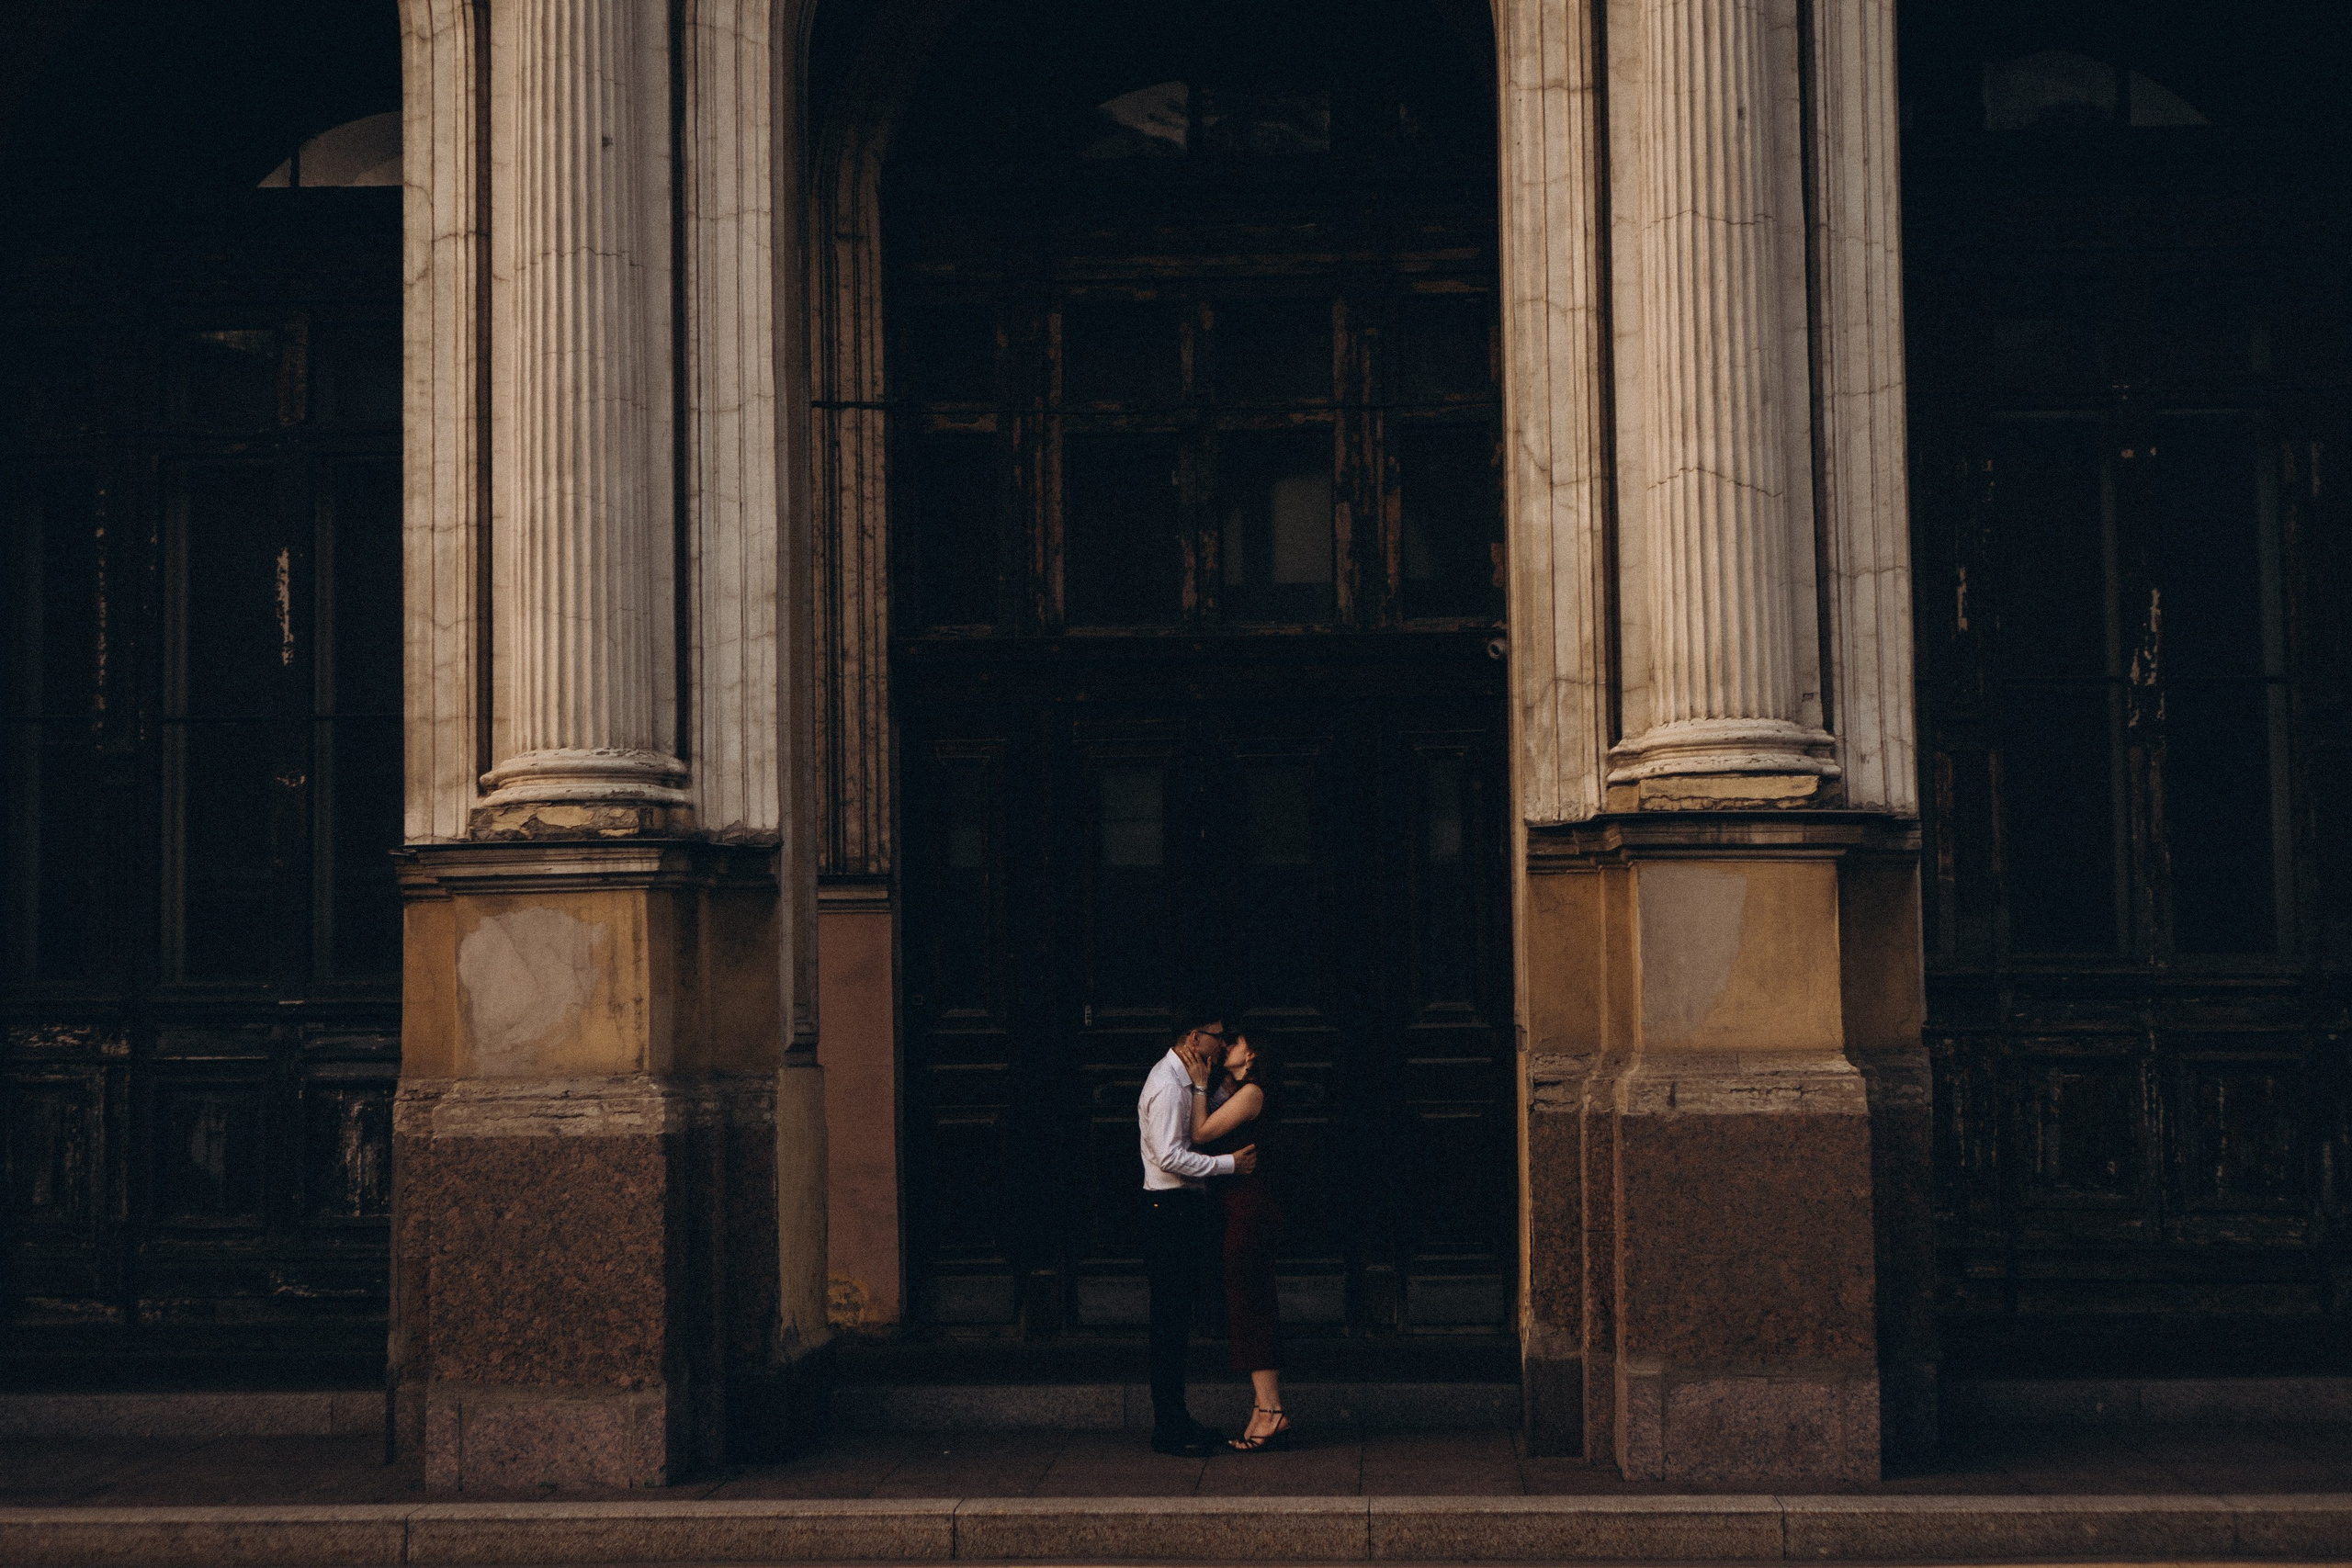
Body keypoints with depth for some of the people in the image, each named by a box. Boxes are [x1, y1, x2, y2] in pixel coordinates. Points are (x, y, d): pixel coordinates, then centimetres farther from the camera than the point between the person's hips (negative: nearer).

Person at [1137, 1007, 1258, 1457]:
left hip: (1183, 1207, 11)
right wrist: (1230, 1163, -18)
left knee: (1177, 1319, 13)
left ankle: (1175, 1420, 18)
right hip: (1170, 1207, -11)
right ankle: (1169, 1428, -4)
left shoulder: (1183, 1081, 18)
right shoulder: (1167, 1084, -15)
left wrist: (1202, 1084, 5)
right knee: (1170, 1320, -7)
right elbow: (1170, 1156, -23)